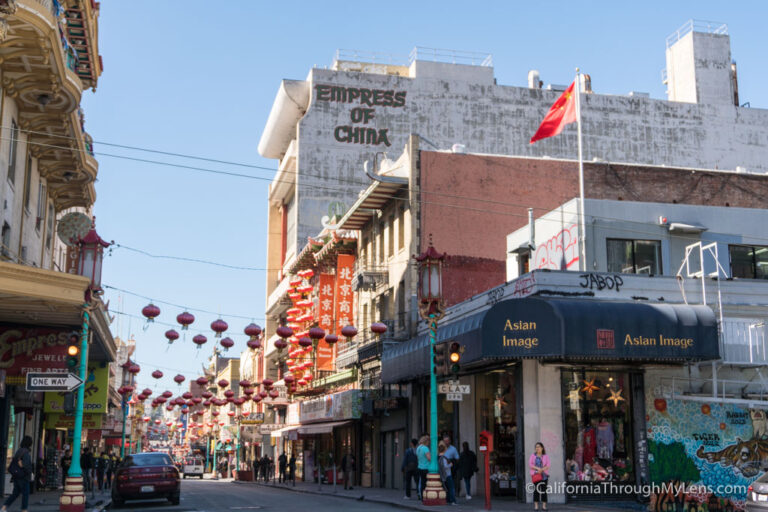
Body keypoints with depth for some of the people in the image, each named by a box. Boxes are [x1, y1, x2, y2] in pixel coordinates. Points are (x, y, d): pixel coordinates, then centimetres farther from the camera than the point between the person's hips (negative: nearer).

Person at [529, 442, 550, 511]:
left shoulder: (546, 456, 8)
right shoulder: (533, 455, 8)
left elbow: (548, 465, 0)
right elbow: (530, 464, 0)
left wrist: (542, 469, -17)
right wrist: (537, 468, -14)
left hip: (544, 475, 0)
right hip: (535, 474, 0)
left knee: (544, 490, -2)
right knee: (536, 490, -4)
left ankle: (544, 506, 1)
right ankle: (536, 506, -2)